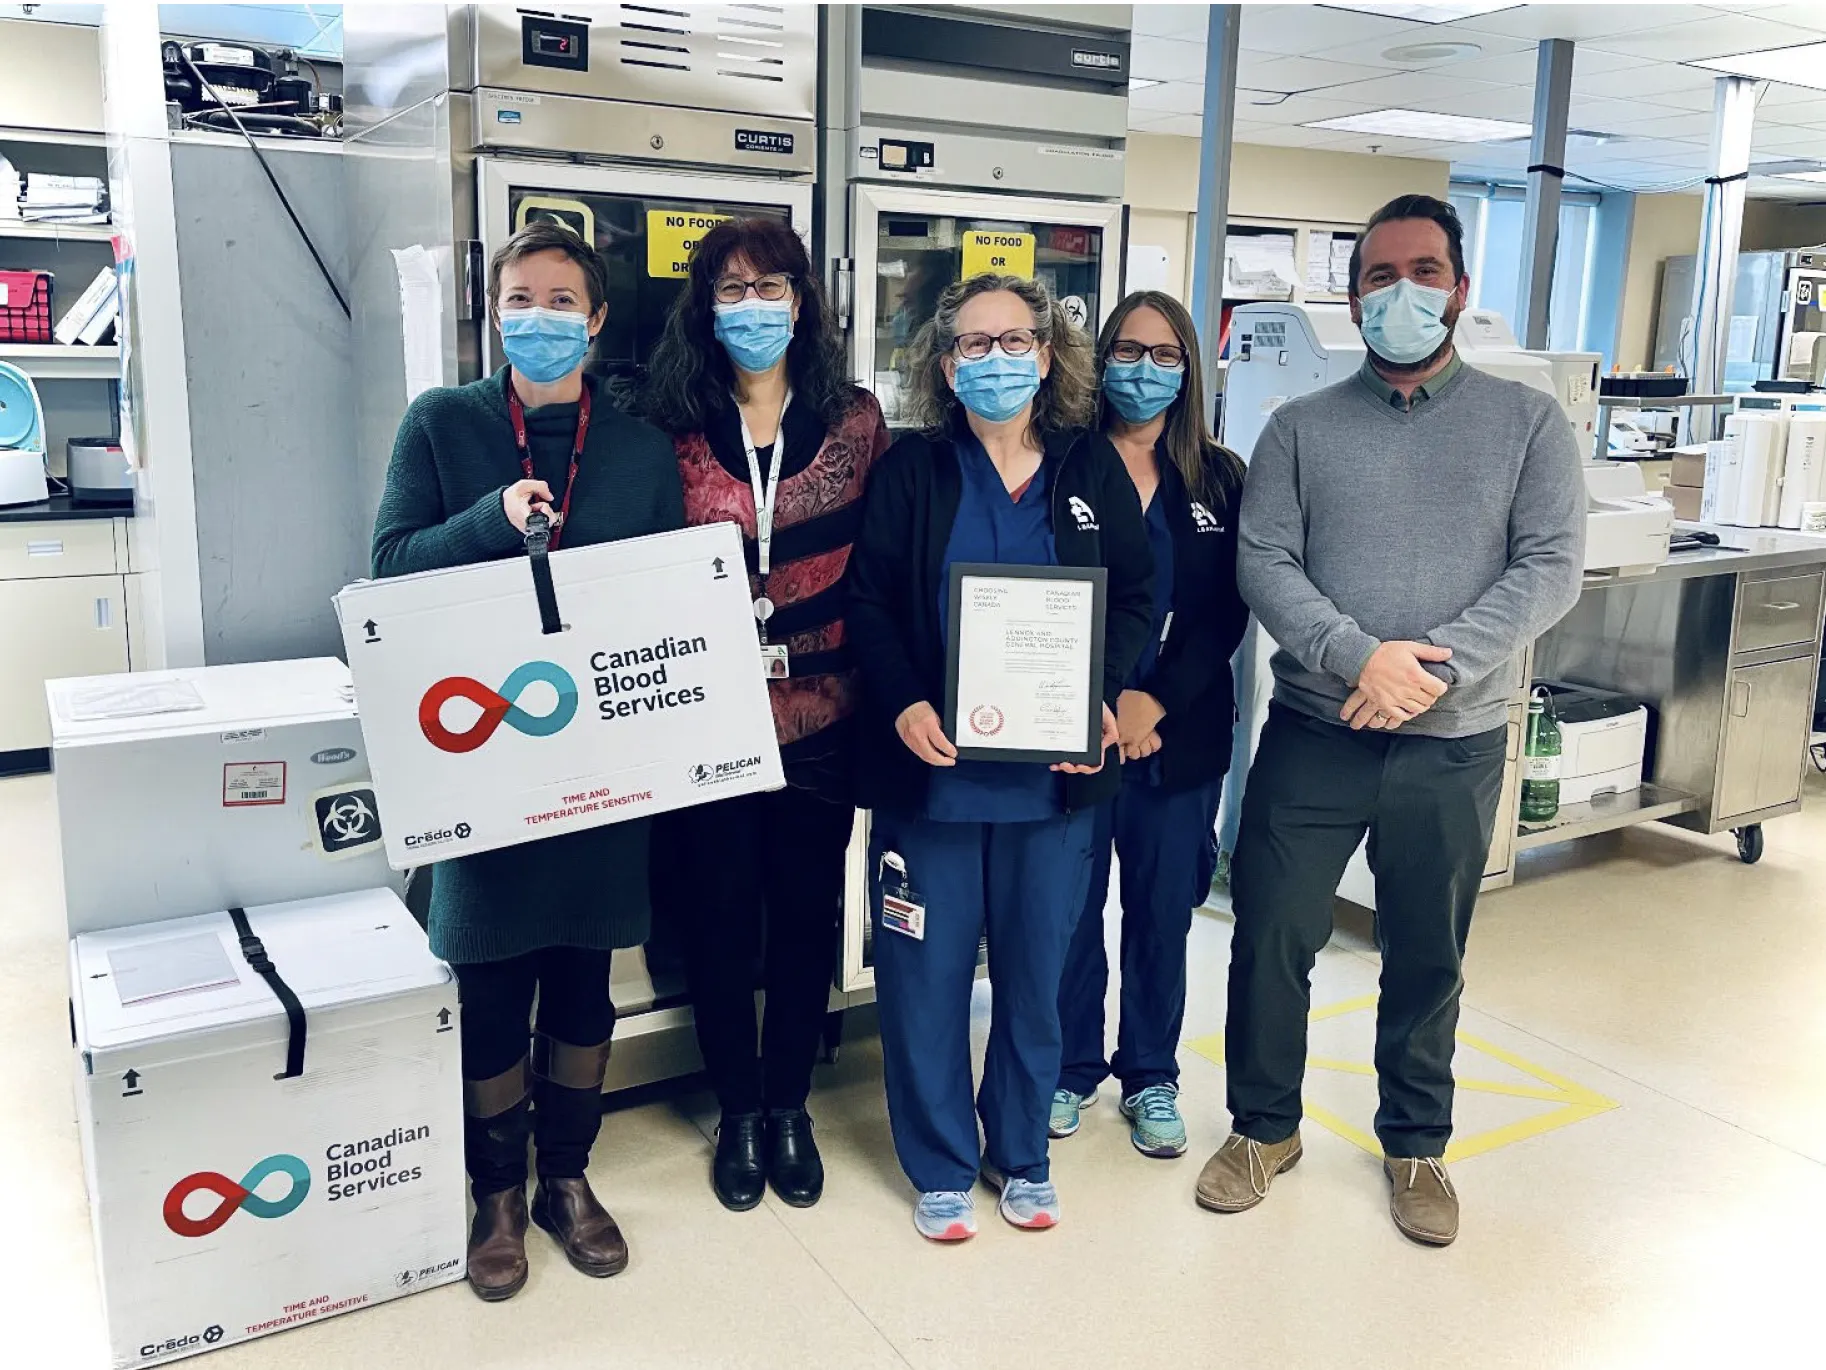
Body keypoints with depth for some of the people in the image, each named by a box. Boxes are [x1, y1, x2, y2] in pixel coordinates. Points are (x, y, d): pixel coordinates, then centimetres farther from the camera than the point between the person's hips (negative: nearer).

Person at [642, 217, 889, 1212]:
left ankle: (789, 1106, 31)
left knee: (806, 912, 11)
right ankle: (739, 1110, 30)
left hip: (820, 716, 1)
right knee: (719, 916, 9)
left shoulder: (855, 422, 2)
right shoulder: (675, 431, 0)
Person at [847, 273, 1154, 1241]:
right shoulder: (911, 469, 0)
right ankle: (940, 1167, 26)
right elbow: (869, 602, -2)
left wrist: (1103, 698, -10)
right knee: (927, 974, 7)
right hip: (930, 769, -1)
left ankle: (1021, 1154, 33)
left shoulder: (1093, 469, 5)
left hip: (1056, 773, 2)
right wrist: (904, 705, -17)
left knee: (1037, 971, 13)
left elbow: (1133, 600, 6)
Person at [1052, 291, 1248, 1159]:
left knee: (1162, 911, 11)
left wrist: (1155, 702, -12)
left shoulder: (1220, 478, 6)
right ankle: (1071, 1070, 27)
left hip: (1181, 731, 2)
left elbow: (1228, 610, 0)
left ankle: (1151, 1079, 28)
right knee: (1071, 907, 7)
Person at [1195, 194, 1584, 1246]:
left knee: (1428, 958, 13)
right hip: (1313, 733, 0)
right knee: (1271, 937, 5)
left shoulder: (1527, 422, 3)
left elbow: (1552, 568, -7)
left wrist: (1437, 668, -19)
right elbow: (1264, 563, -6)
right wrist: (1360, 657, -21)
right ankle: (1266, 1126, 28)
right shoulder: (1302, 428, 4)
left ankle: (1416, 1143, 35)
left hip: (1456, 745, 0)